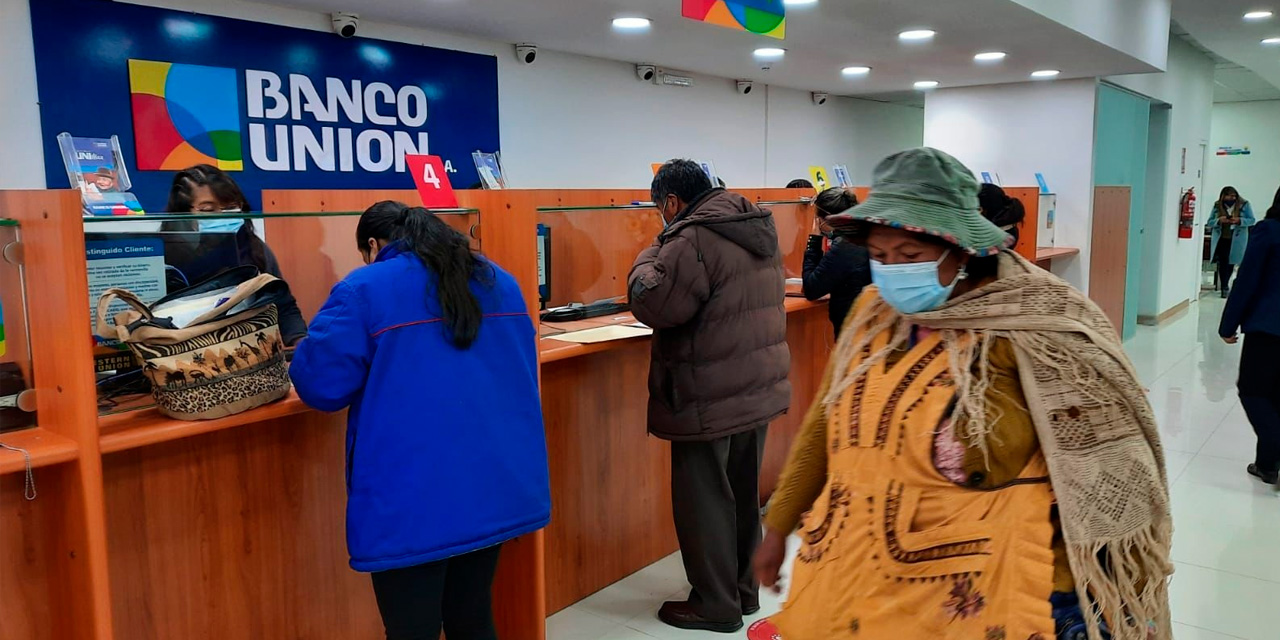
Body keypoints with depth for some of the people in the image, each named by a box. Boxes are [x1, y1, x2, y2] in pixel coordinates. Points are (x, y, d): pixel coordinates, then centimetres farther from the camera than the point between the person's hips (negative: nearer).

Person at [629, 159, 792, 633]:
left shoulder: (694, 239, -20)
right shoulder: (758, 230, 10)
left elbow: (650, 303, -20)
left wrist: (654, 253, -4)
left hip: (710, 400, -9)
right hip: (758, 389, 9)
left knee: (704, 499, 5)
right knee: (743, 494, 19)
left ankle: (715, 604, 17)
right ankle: (743, 589, 33)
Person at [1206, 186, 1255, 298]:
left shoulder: (1244, 205, -3)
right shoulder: (1217, 205, 1)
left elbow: (1252, 220, -1)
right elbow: (1210, 222, 3)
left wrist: (1240, 221, -20)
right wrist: (1218, 220, -19)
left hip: (1236, 241, 0)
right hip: (1221, 239, 0)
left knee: (1231, 263, 10)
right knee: (1223, 263, -5)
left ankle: (1224, 285, 30)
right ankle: (1224, 288, 2)